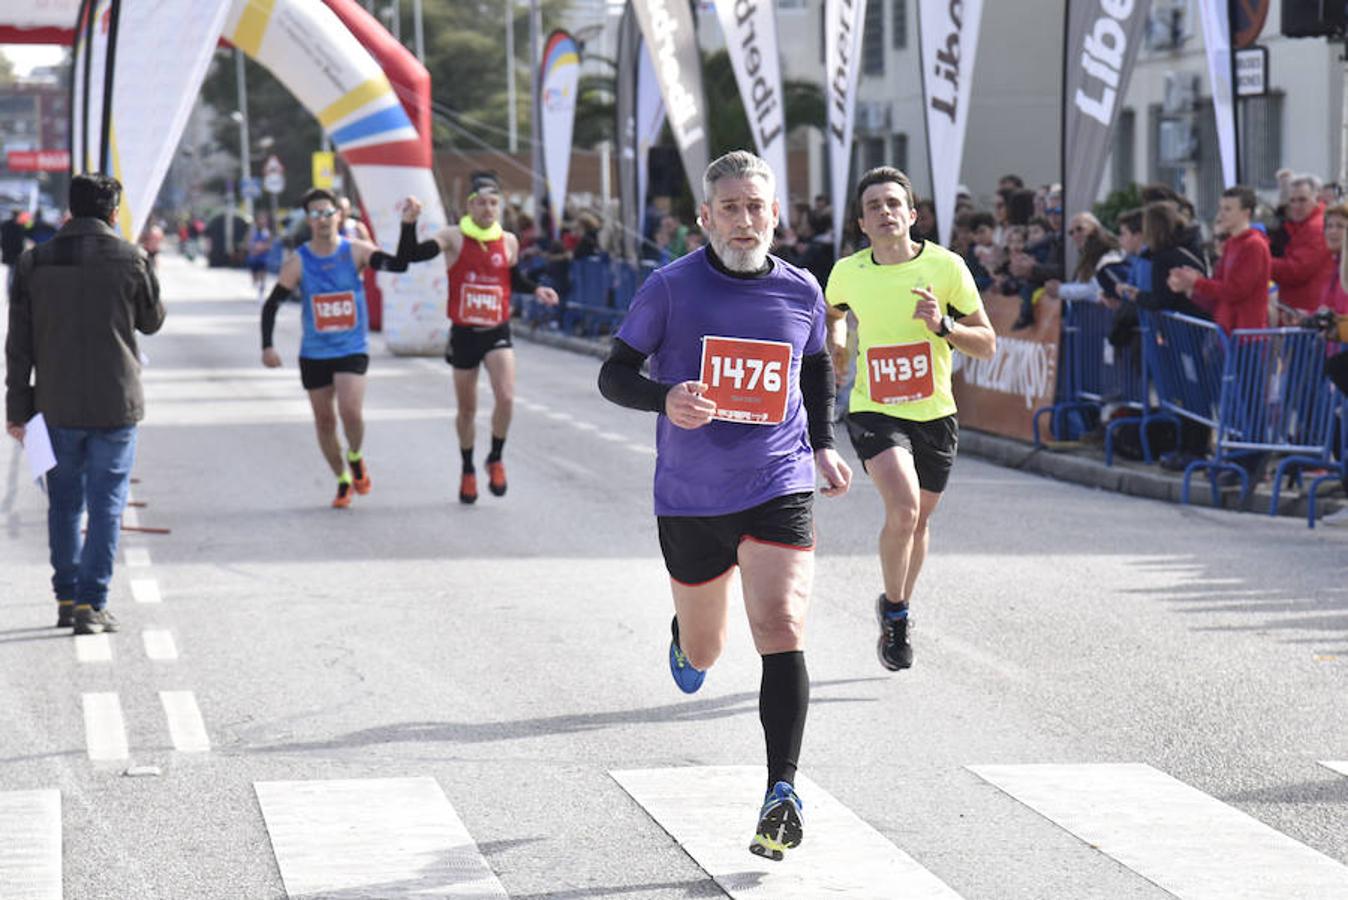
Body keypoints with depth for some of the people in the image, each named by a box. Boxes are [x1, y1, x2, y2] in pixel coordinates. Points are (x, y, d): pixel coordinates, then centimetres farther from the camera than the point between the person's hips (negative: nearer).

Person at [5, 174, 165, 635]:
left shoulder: (34, 263, 1)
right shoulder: (130, 259, -6)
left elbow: (18, 344, 2)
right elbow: (152, 321, 9)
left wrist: (17, 407, 7)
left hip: (57, 406, 2)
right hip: (115, 405, -2)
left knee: (64, 505, 15)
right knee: (106, 506, 2)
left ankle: (67, 598, 19)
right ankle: (92, 604, -2)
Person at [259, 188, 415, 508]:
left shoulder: (356, 251, -7)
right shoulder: (298, 262, -7)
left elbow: (398, 264, -16)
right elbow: (271, 304, -3)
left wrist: (407, 225, -27)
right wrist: (267, 346, -12)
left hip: (352, 350, -2)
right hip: (314, 353, 2)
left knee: (350, 411, -20)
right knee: (324, 420, 8)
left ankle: (356, 459, 10)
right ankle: (343, 481, 27)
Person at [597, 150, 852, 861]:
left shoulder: (801, 292, 3)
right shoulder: (670, 288, -7)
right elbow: (614, 374, -3)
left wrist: (822, 447, 14)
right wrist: (665, 398, -23)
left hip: (779, 490, 0)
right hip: (689, 498, 0)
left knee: (781, 631, -17)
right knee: (703, 650, 14)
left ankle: (782, 792, -14)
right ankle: (686, 637, 54)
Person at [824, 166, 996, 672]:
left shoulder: (946, 266, -8)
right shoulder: (848, 273, -3)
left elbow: (988, 345, -5)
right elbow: (833, 312, 23)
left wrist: (943, 326, -21)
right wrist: (835, 344, 4)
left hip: (933, 413, 1)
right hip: (874, 412, -1)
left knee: (917, 522, 14)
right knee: (903, 508, -23)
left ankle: (898, 612, 39)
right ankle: (894, 612, -2)